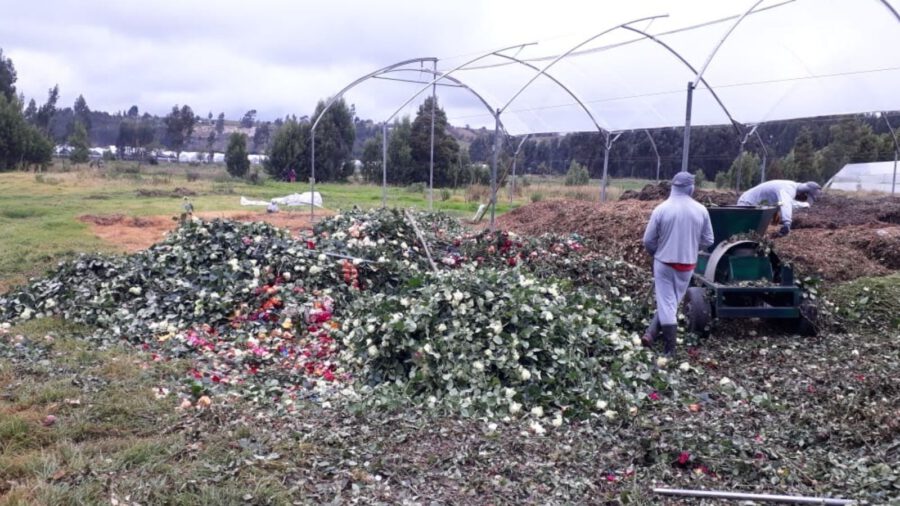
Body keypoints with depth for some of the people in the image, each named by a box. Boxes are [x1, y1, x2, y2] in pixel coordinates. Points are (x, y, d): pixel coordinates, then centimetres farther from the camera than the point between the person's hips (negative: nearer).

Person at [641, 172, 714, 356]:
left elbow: (648, 240, -6)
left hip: (664, 263, -2)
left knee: (666, 303, 4)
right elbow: (708, 241, 3)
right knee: (673, 302, 16)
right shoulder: (701, 210, -5)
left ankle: (670, 349, 7)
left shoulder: (661, 209, -10)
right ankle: (651, 333, 10)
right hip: (687, 264, 2)